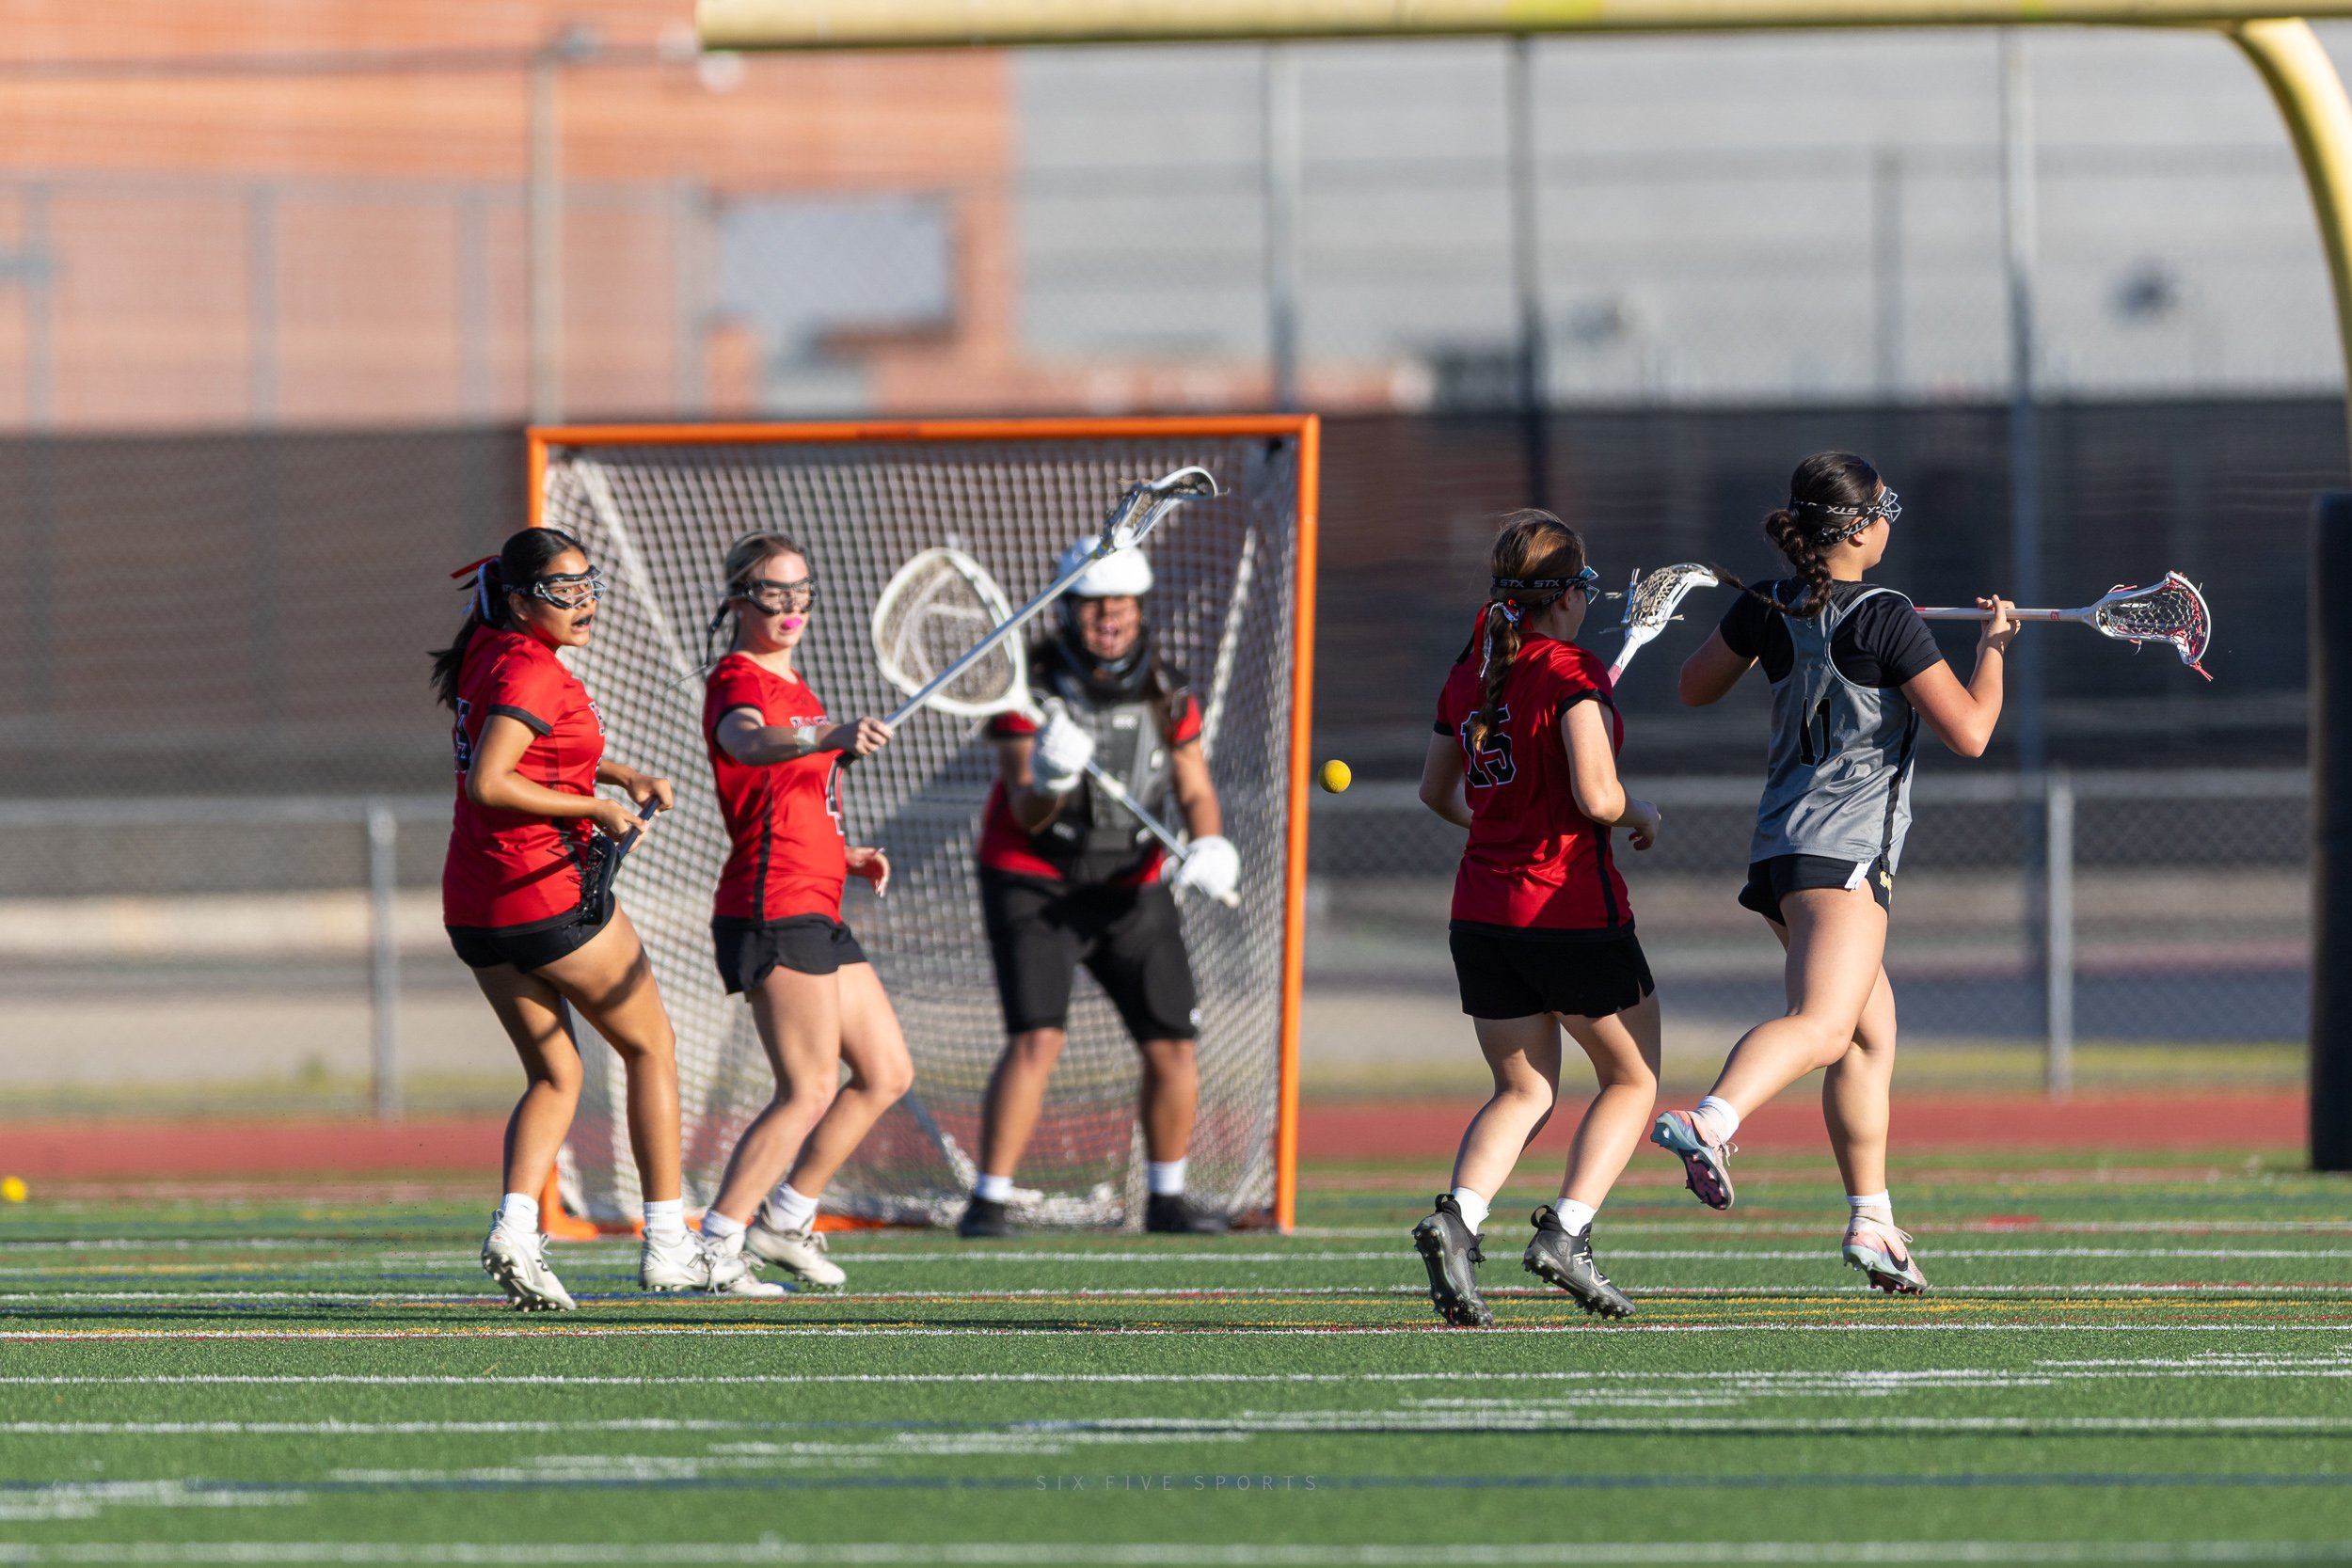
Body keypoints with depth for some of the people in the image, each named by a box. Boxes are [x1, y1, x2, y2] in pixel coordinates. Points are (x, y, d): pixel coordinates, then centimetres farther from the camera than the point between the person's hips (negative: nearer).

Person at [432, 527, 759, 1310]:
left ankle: (514, 1225, -9)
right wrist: (599, 811, -18)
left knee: (555, 1074, 14)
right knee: (651, 1045, 9)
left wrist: (624, 776, 17)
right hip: (550, 890, -8)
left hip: (474, 909, 8)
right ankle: (667, 1242, 11)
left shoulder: (490, 657, 13)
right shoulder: (532, 671, -16)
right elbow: (488, 782, -27)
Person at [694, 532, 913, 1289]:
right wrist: (831, 738, -53)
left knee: (887, 1074, 13)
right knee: (809, 1091, -13)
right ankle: (716, 1244, -9)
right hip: (773, 908, -10)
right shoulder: (737, 679, -10)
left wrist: (849, 856, 14)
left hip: (815, 913, 10)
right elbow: (744, 742, -35)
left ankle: (784, 1220, 19)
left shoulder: (792, 687, 20)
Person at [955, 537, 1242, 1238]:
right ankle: (988, 1201, -14)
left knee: (1172, 1044, 1)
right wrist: (1048, 783, -42)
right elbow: (1024, 816, -19)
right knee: (1036, 1040, -19)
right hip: (1033, 886, -4)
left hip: (1132, 888, 4)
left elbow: (1196, 792, 5)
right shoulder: (1029, 688, -14)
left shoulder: (1166, 693, -2)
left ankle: (1167, 1198, 19)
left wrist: (1211, 845, -17)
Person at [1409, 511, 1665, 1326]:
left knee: (1523, 1091, 15)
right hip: (1573, 911, -6)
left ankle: (1456, 1217, -11)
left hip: (1482, 913, 6)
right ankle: (1565, 1233, -4)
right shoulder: (1572, 675, -15)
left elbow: (1438, 789, 17)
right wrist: (1638, 815, -2)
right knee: (1631, 1078, 12)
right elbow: (1596, 796, -23)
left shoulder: (1468, 675, 6)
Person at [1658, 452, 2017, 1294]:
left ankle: (1872, 1220, 20)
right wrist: (1992, 648, 5)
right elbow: (1969, 731, -11)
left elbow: (1695, 685, 23)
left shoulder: (1768, 610, 7)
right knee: (1821, 1025, -24)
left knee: (1871, 1034, 20)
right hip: (1843, 848, -9)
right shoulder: (1886, 620, -12)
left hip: (1779, 846, 9)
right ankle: (1708, 1121, -49)